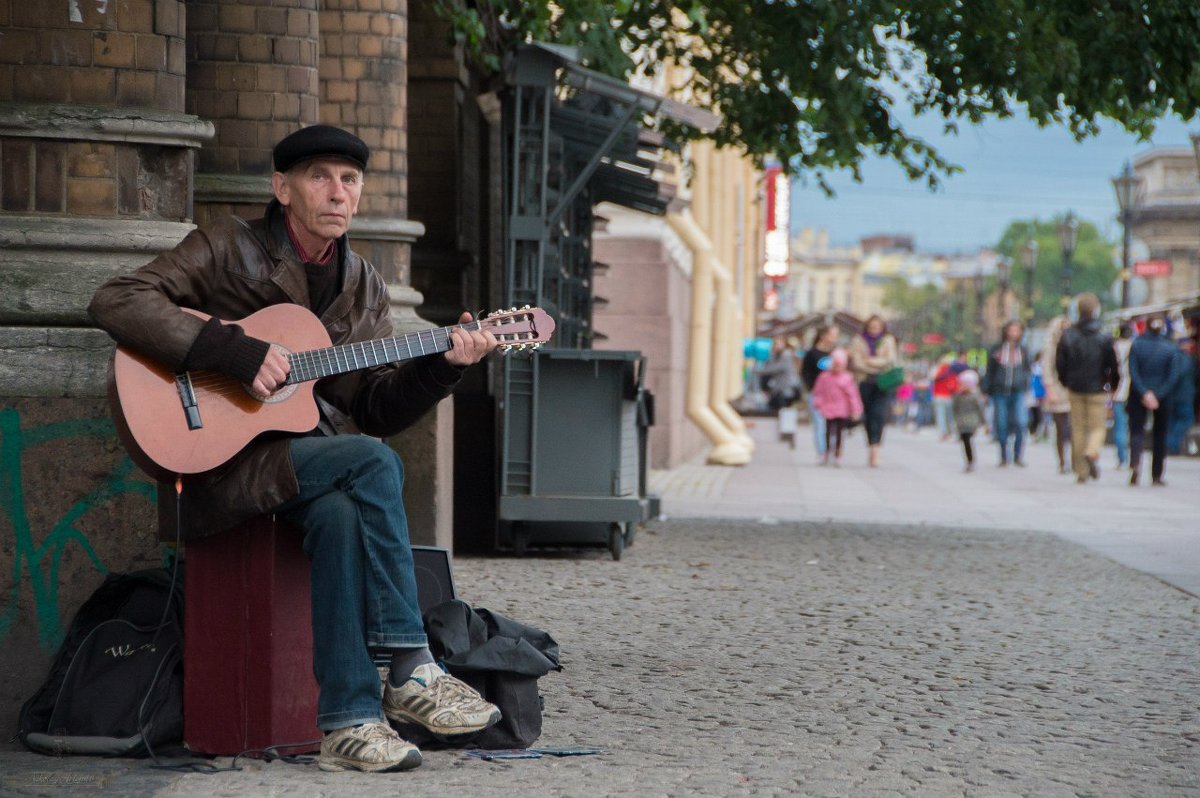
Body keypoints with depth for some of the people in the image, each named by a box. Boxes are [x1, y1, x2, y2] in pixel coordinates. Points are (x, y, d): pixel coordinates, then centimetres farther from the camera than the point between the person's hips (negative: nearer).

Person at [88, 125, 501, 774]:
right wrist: (235, 352, -21)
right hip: (223, 465, -4)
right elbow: (116, 301, -14)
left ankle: (350, 722, -32)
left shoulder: (362, 285, 16)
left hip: (322, 464, 4)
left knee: (341, 515, -33)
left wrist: (440, 366, -4)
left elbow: (377, 409, 14)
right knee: (372, 462, -29)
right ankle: (412, 672, -25)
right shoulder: (227, 248, -1)